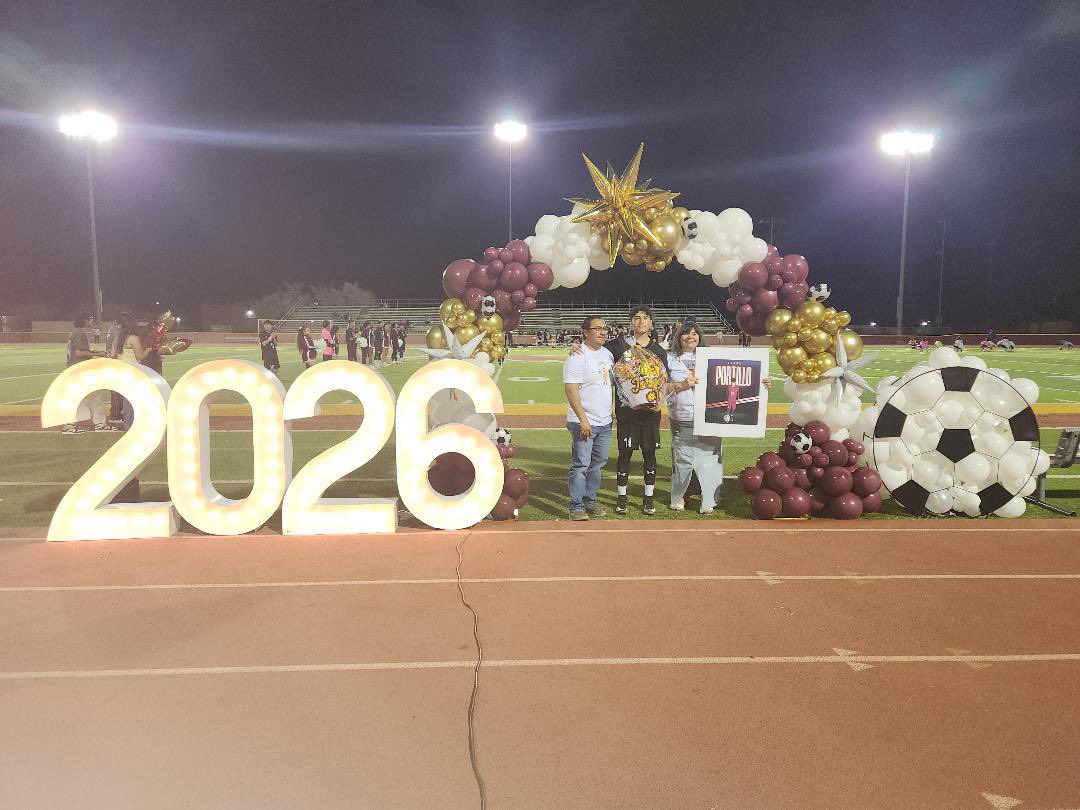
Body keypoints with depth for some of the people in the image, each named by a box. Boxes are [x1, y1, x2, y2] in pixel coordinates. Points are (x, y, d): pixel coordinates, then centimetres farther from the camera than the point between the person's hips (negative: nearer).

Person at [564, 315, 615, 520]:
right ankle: (576, 507, 3)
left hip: (605, 421, 8)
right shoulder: (577, 357, -13)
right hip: (584, 422, -8)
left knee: (598, 462, 14)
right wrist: (583, 420, -23)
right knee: (581, 465, -5)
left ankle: (590, 500, 26)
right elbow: (571, 390, -18)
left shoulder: (607, 354, 12)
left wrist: (611, 414, 17)